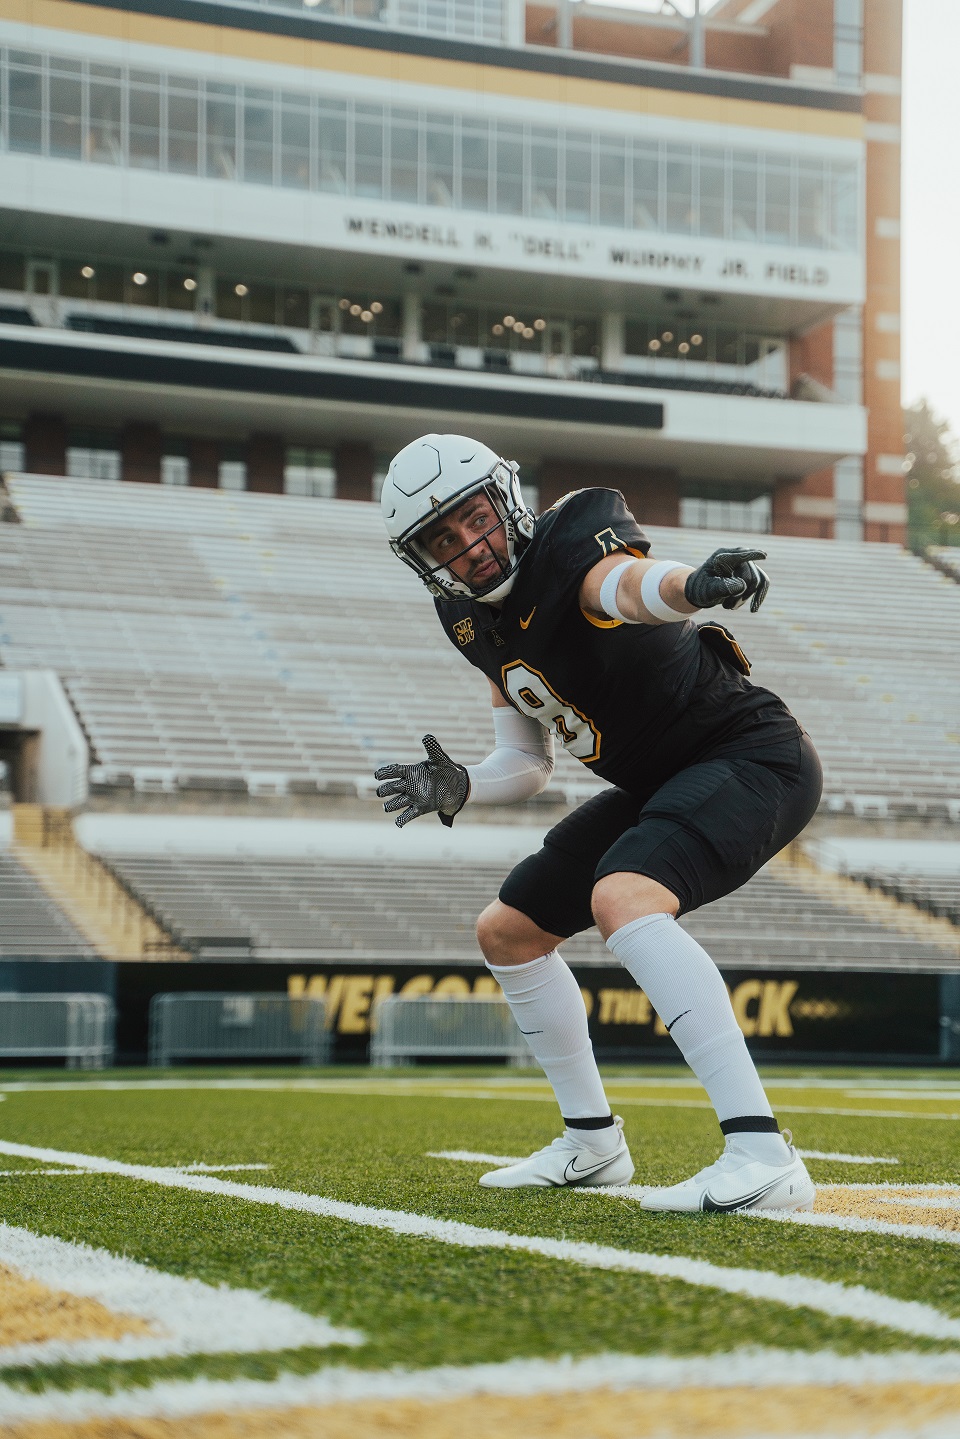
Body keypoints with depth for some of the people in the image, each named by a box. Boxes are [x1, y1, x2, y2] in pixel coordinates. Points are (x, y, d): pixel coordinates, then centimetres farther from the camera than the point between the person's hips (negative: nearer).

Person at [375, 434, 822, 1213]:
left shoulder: (571, 544, -21)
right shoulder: (475, 622, 4)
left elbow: (627, 583, -47)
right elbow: (527, 765, 12)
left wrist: (693, 583, -70)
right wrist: (455, 787, -9)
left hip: (751, 753, -10)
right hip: (661, 784, 10)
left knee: (622, 898, -35)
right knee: (508, 932, 16)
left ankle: (763, 1155, -40)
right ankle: (593, 1142, 30)